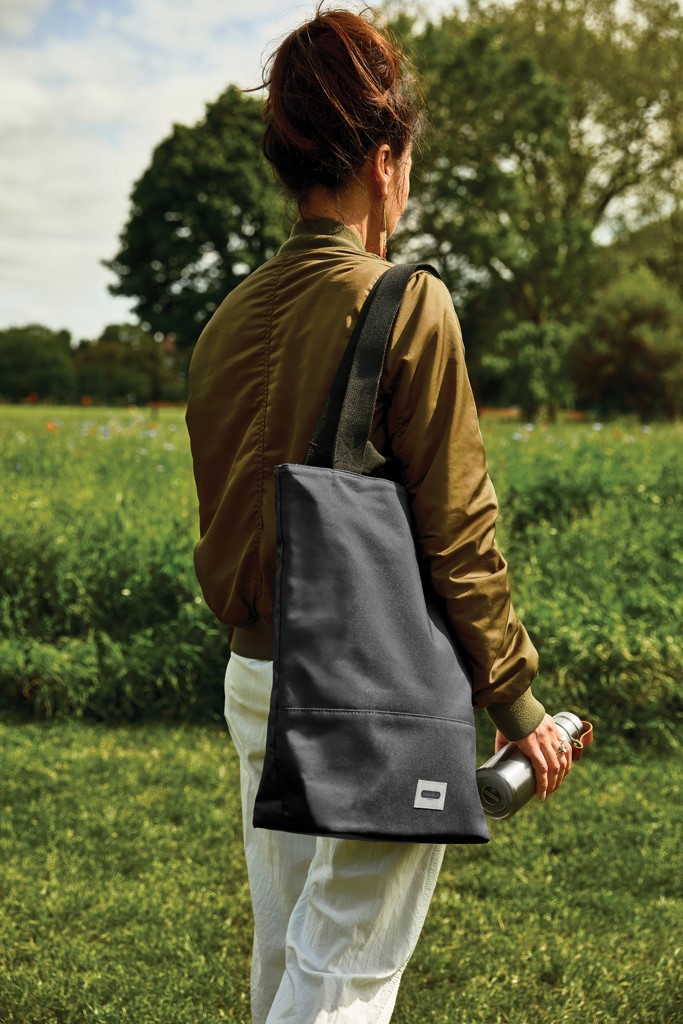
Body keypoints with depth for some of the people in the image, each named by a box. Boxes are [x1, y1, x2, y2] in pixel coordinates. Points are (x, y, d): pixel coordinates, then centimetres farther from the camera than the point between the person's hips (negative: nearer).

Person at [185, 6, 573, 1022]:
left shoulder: (230, 317, 4)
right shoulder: (407, 302, -14)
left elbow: (220, 517, 10)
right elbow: (456, 529, -14)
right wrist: (517, 699, -5)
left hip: (255, 674, 7)